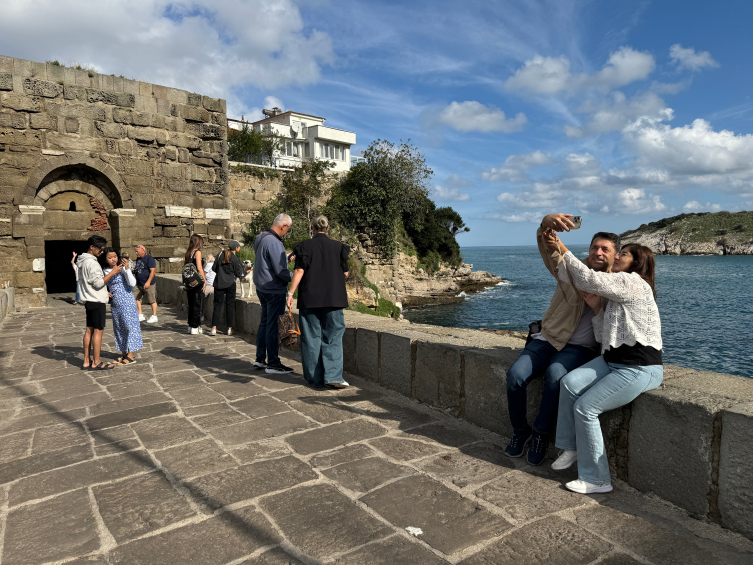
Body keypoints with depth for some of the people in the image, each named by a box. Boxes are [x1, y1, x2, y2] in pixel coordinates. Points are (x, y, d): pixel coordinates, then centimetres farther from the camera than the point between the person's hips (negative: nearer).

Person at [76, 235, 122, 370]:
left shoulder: (83, 262, 15)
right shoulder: (92, 263, -17)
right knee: (98, 331, -4)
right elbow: (98, 283, -21)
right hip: (97, 301, -10)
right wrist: (112, 272, -17)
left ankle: (87, 361, 16)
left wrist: (105, 292, 19)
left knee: (89, 330, 12)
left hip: (89, 301, 10)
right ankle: (96, 362, 0)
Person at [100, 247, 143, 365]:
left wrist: (127, 269, -26)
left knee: (129, 326, -4)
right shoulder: (105, 271, 6)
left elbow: (132, 283, -19)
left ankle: (131, 356, 1)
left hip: (127, 302, -6)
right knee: (118, 328, 11)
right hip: (115, 304, 6)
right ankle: (124, 354, 22)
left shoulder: (122, 268, -8)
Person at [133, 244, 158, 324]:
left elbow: (153, 271, -19)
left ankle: (154, 316, 8)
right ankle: (140, 315, 14)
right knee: (136, 298, 5)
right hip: (138, 284, 9)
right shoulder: (138, 259, 14)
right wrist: (133, 269, 5)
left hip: (148, 284, -8)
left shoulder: (149, 259, -12)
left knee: (152, 301, -1)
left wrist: (148, 282, -26)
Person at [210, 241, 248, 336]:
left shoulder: (221, 255, 3)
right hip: (230, 284, -3)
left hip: (219, 283, 3)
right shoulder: (235, 259, -9)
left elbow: (214, 268, 8)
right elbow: (239, 273, -5)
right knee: (230, 305, 5)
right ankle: (229, 329, 10)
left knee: (217, 305, 5)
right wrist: (246, 272, 14)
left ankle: (214, 328, -1)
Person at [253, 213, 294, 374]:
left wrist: (286, 259, 24)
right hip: (274, 290, -10)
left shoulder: (261, 238, 10)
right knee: (273, 325, -3)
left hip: (262, 287, 10)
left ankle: (260, 358, 26)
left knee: (265, 321, 17)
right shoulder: (273, 242, -21)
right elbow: (281, 271, -22)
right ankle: (272, 363, 5)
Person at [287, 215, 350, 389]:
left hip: (309, 298, 0)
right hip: (333, 298, 0)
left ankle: (315, 378, 14)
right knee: (333, 336, 6)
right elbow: (345, 273, 7)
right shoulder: (338, 247, 3)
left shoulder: (305, 246, -1)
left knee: (311, 337, 8)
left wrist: (291, 293, -6)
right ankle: (332, 375, -3)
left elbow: (299, 271, -8)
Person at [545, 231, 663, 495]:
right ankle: (571, 448, -1)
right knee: (569, 383, -12)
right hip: (612, 360, 9)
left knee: (585, 407, -13)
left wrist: (564, 251, -12)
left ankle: (595, 480, 1)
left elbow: (589, 280, -21)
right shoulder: (615, 296, 18)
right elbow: (603, 338, 13)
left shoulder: (633, 282, -11)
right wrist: (596, 308, -1)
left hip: (640, 369, -9)